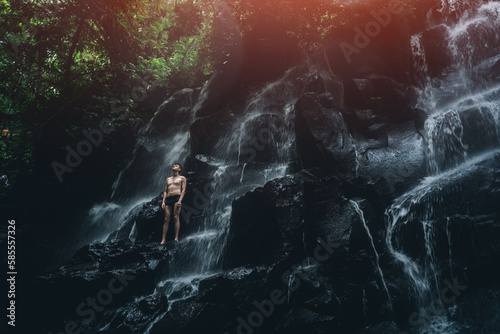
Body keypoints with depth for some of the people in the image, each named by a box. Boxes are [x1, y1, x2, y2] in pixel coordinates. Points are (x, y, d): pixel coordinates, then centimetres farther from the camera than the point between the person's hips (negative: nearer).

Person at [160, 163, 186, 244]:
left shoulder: (182, 178, 11)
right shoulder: (168, 179, 24)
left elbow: (183, 190, 0)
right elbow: (165, 191, 19)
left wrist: (180, 200, -13)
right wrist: (163, 201, 6)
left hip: (177, 197, -4)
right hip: (168, 199, 4)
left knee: (176, 217, -12)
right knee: (166, 219, -1)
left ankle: (176, 237, -11)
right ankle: (163, 239, -2)